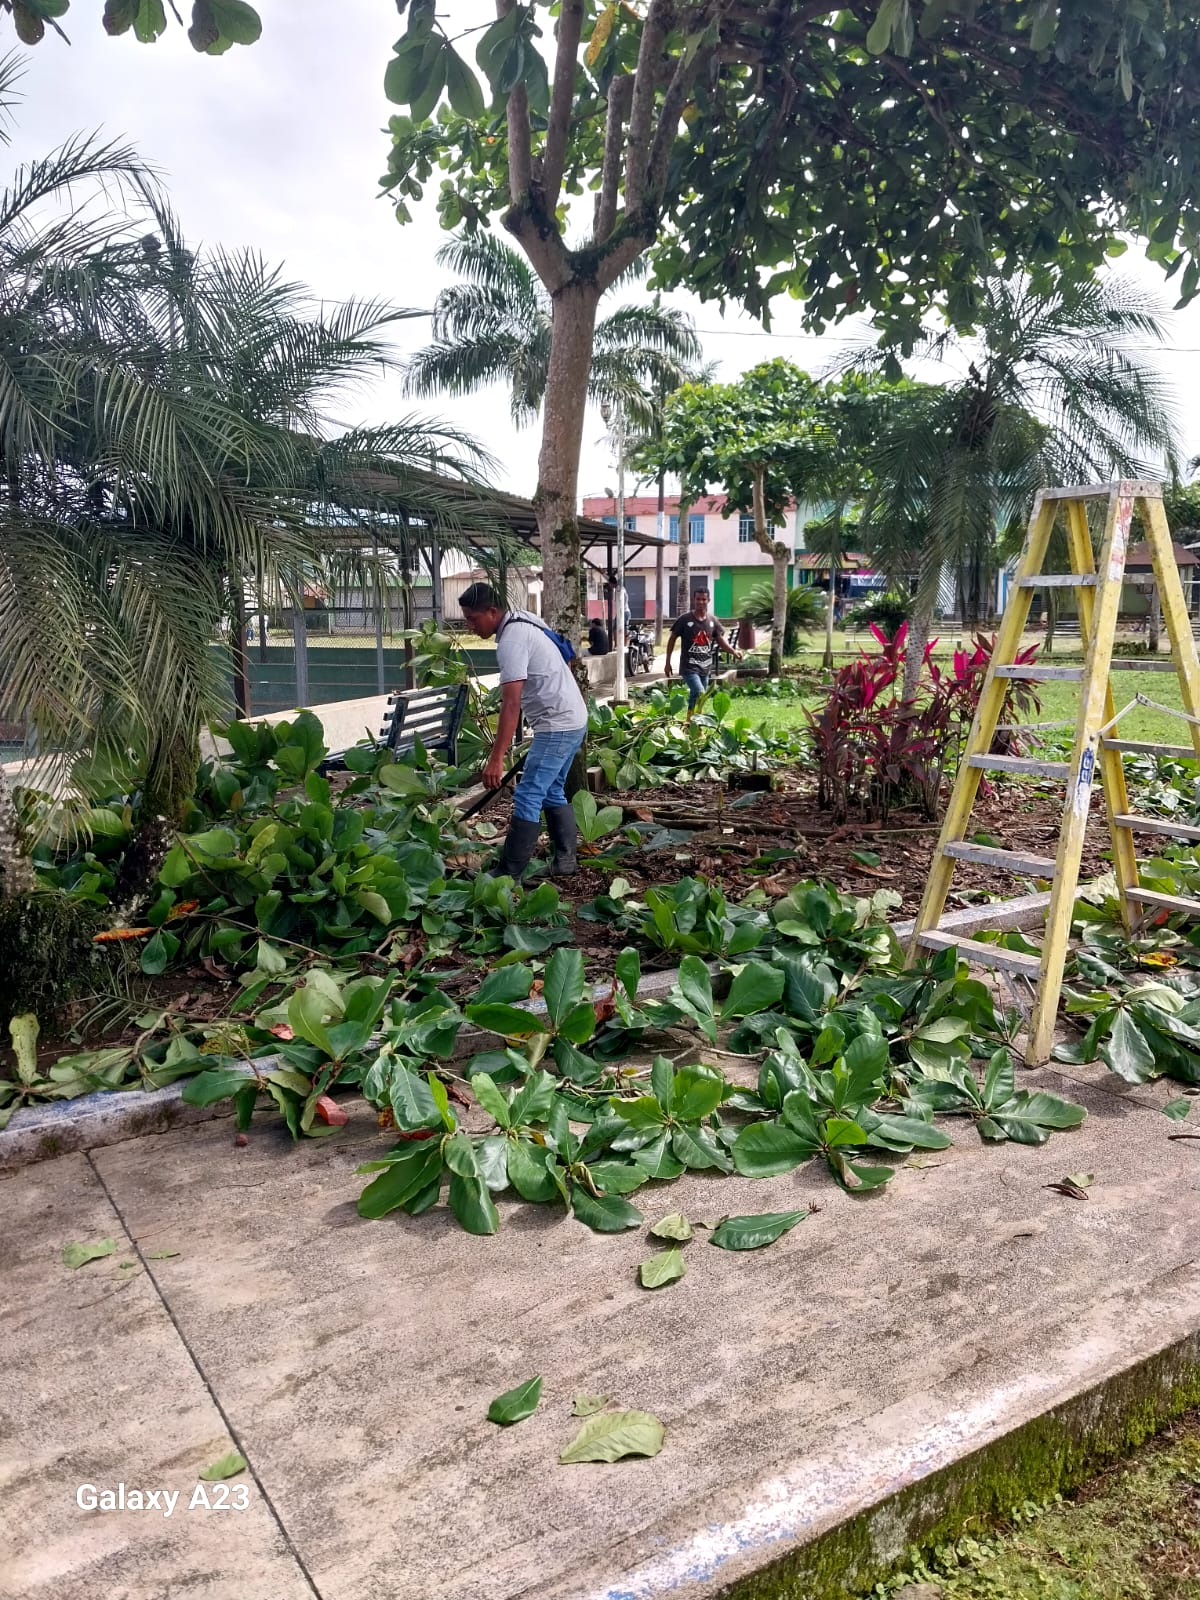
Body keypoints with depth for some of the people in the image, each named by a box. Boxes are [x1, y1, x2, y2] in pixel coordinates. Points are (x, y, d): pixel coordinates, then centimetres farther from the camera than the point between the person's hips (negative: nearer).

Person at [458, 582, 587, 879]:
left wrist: (496, 759, -29)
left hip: (558, 726, -11)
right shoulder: (522, 622, 11)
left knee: (527, 797, -9)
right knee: (552, 792, 18)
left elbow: (511, 704, -27)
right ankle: (565, 859, 23)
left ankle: (508, 874, -8)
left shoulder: (511, 641, -20)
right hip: (572, 720, 11)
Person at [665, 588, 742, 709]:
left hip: (705, 667, 5)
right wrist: (668, 662, 0)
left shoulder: (712, 621, 7)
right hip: (689, 667, -5)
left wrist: (733, 651, -12)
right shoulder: (685, 619, -6)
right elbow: (672, 639, 2)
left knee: (695, 697, 13)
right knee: (700, 694, -22)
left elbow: (721, 640, 8)